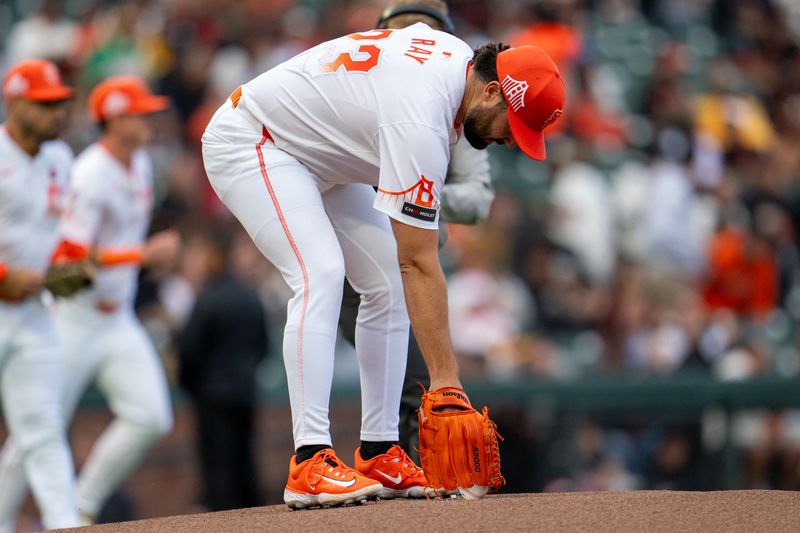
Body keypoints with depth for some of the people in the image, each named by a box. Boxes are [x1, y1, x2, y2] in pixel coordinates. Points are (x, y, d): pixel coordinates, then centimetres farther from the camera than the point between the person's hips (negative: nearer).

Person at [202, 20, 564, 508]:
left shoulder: (460, 58, -8)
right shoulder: (421, 120, -35)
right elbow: (420, 262, -35)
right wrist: (445, 378, -36)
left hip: (318, 153, 10)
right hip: (249, 144, -10)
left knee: (387, 282, 0)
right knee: (321, 273, -28)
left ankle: (379, 454, 1)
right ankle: (311, 463, -33)